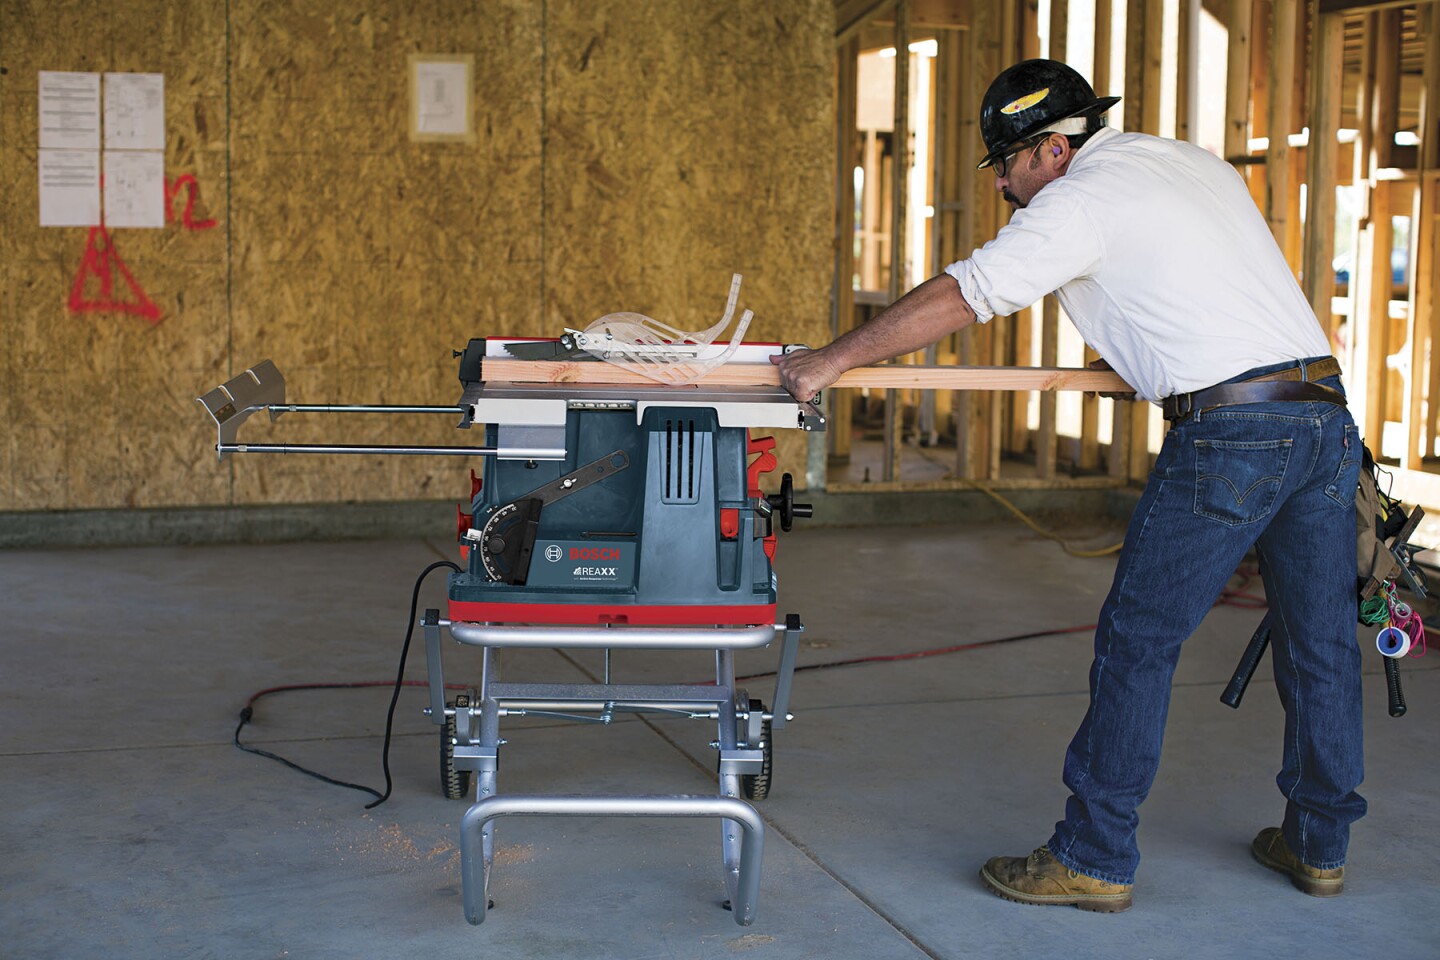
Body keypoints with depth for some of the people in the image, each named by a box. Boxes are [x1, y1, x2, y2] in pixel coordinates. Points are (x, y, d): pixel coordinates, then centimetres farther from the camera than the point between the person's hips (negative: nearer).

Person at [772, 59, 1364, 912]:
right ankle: (1319, 845, 27)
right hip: (1328, 415, 8)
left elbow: (958, 298, -8)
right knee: (1320, 643, 15)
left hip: (1231, 430, -8)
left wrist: (831, 360, -3)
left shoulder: (1081, 201, -4)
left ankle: (1094, 858, 6)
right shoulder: (1202, 164, 20)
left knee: (1138, 643, 0)